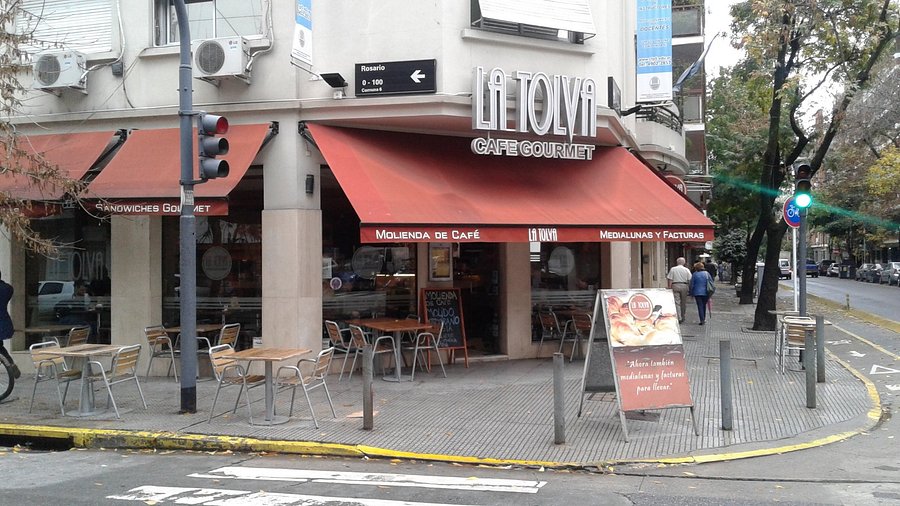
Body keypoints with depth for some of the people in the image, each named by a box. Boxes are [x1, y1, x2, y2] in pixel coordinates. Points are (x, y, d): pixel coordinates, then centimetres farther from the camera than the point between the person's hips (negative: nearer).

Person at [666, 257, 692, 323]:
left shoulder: (673, 269, 1)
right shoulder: (687, 270, 3)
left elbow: (670, 279, -1)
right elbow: (690, 280, 1)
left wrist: (669, 287, 4)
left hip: (675, 286, -1)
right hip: (684, 286, 1)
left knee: (677, 302, -2)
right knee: (683, 303, 11)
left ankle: (679, 318, -11)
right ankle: (682, 318, 19)